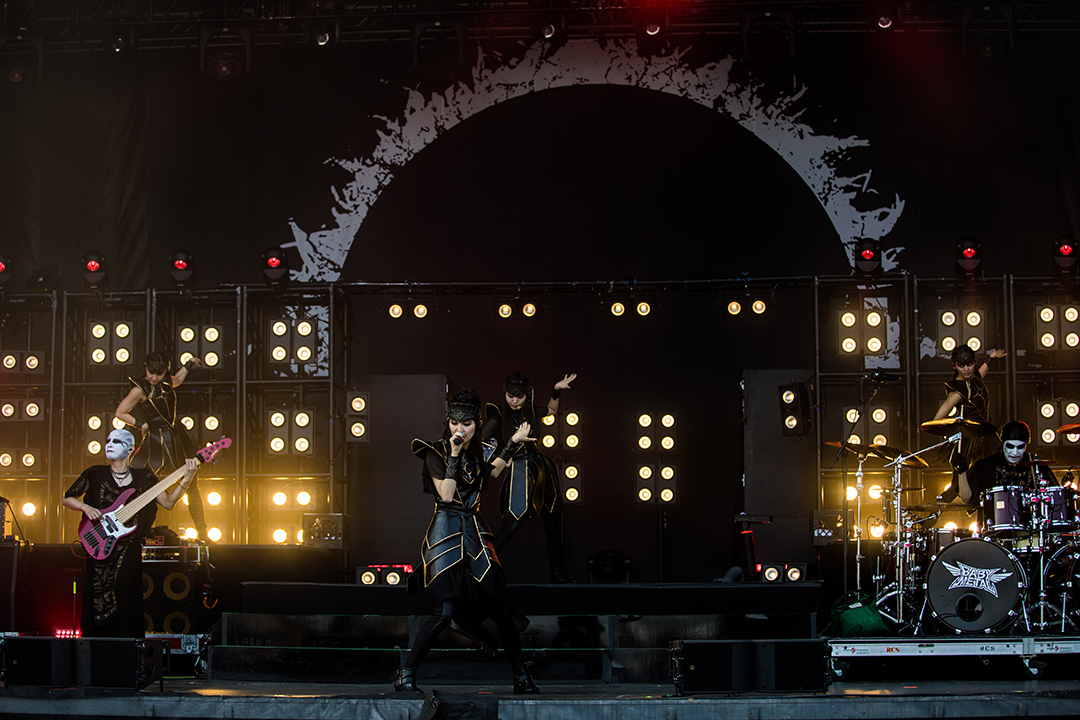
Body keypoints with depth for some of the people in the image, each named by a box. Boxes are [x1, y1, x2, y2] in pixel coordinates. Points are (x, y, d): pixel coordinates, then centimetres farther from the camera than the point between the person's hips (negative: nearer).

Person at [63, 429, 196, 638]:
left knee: (126, 602, -3)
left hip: (129, 548, 0)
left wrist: (186, 480, -12)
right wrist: (86, 508, -10)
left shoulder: (144, 477, 6)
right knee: (96, 602, -2)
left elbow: (168, 502, 1)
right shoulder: (95, 474, 4)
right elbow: (67, 498, 9)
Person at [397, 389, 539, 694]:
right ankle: (406, 675, -4)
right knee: (445, 610, -16)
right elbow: (446, 494, -15)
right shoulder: (436, 452, -5)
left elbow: (492, 472, 30)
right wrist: (454, 453, -17)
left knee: (501, 605, 0)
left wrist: (513, 443, 27)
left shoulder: (480, 452, 11)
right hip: (446, 530, -5)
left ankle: (521, 675, 12)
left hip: (475, 532, 5)